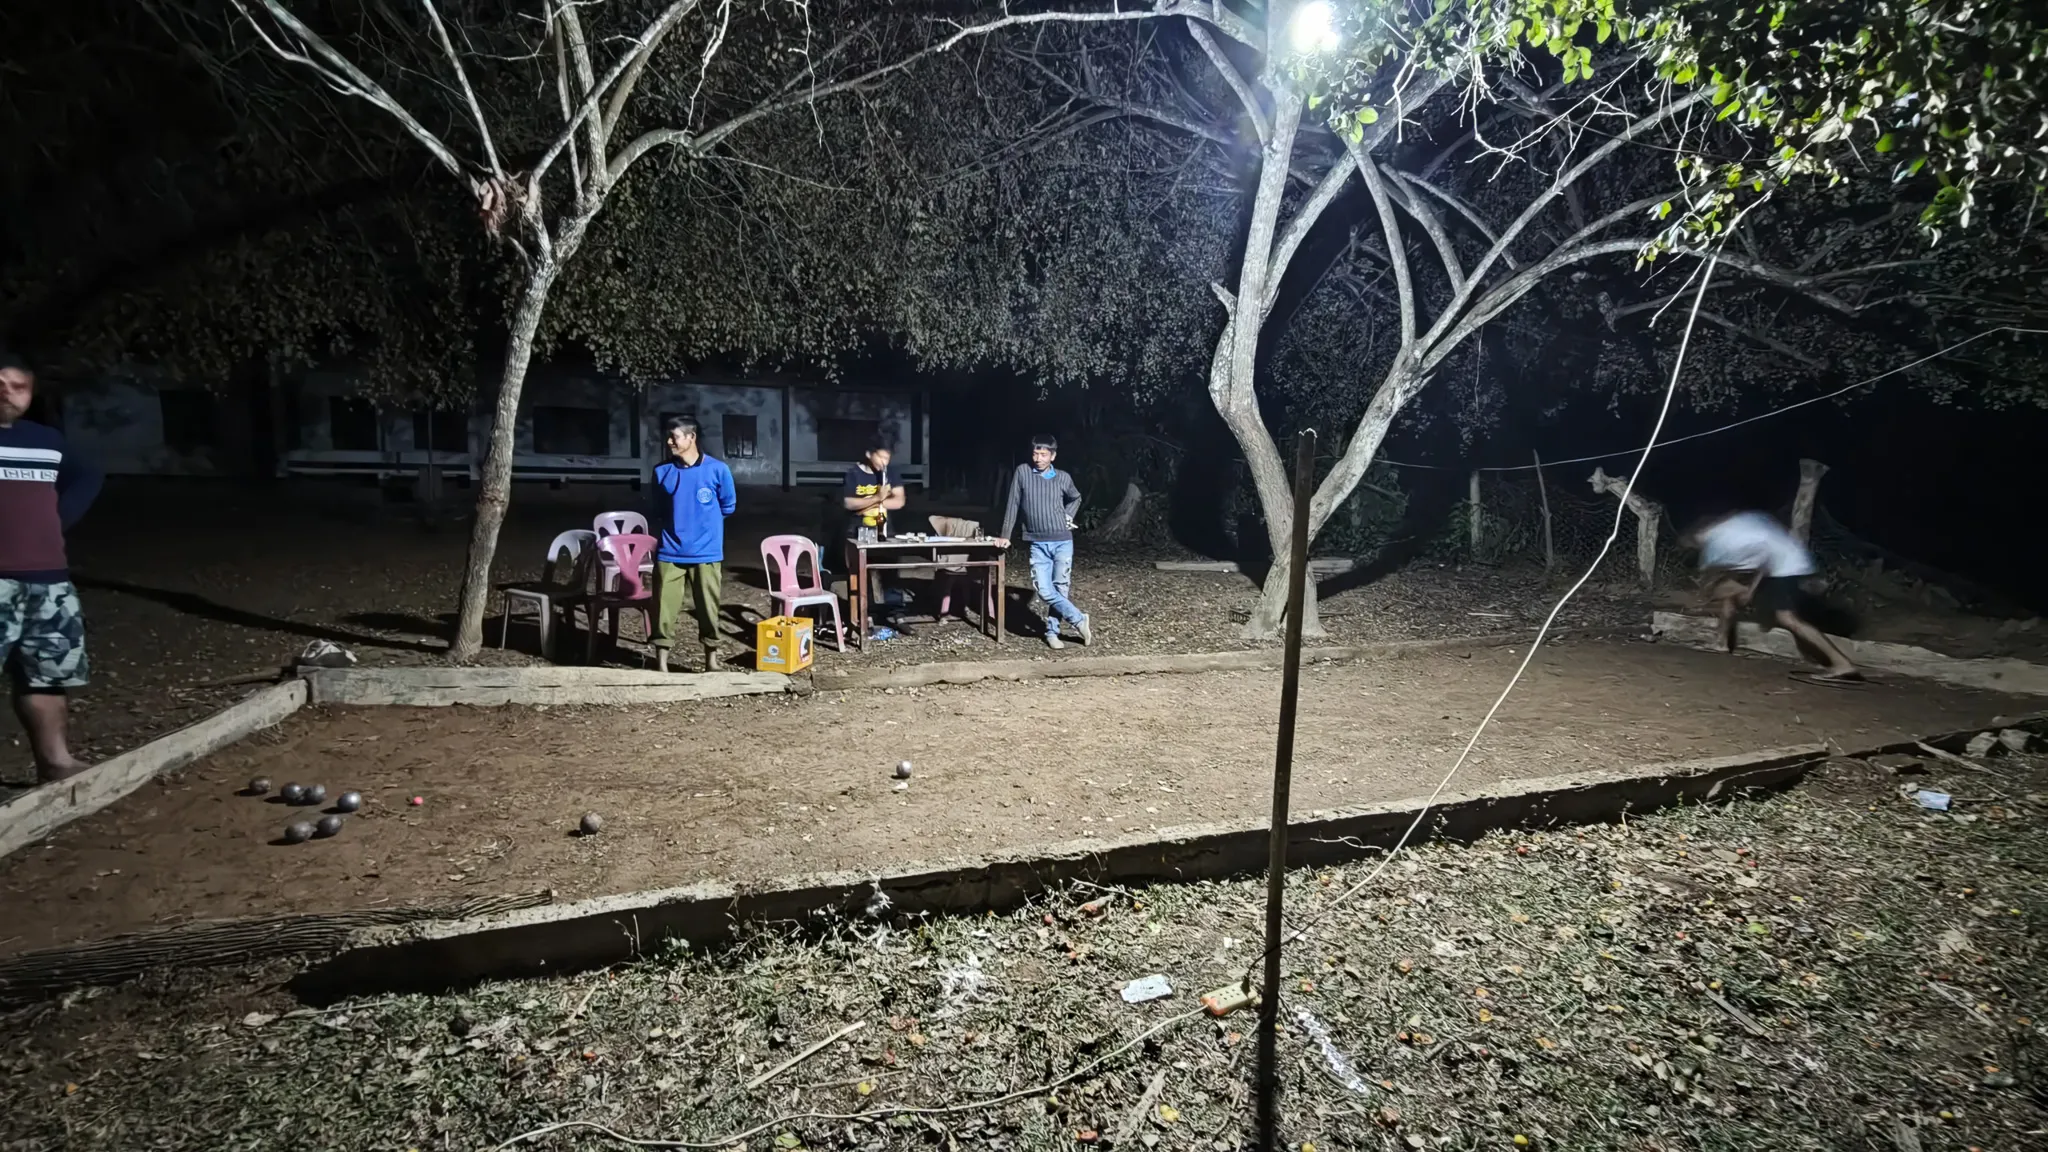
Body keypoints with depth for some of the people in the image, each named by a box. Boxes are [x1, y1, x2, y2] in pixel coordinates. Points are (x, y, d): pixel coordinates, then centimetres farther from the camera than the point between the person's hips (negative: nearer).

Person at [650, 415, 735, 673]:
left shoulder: (717, 470, -6)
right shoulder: (662, 472, 1)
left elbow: (728, 507, 9)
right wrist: (676, 526, 10)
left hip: (706, 553, -1)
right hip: (670, 553, 2)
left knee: (708, 609, 7)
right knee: (664, 609, 1)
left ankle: (711, 661, 21)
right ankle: (661, 663, 11)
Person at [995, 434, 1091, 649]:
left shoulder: (1063, 478, 3)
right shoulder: (1022, 472, -1)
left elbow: (1076, 498, 24)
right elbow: (1013, 504, 1)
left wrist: (1068, 516, 9)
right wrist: (1005, 535, 0)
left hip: (1062, 542, 1)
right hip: (1038, 544, 0)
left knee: (1060, 588, 0)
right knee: (1044, 591, -10)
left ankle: (1052, 632, 14)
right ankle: (1079, 620, 4)